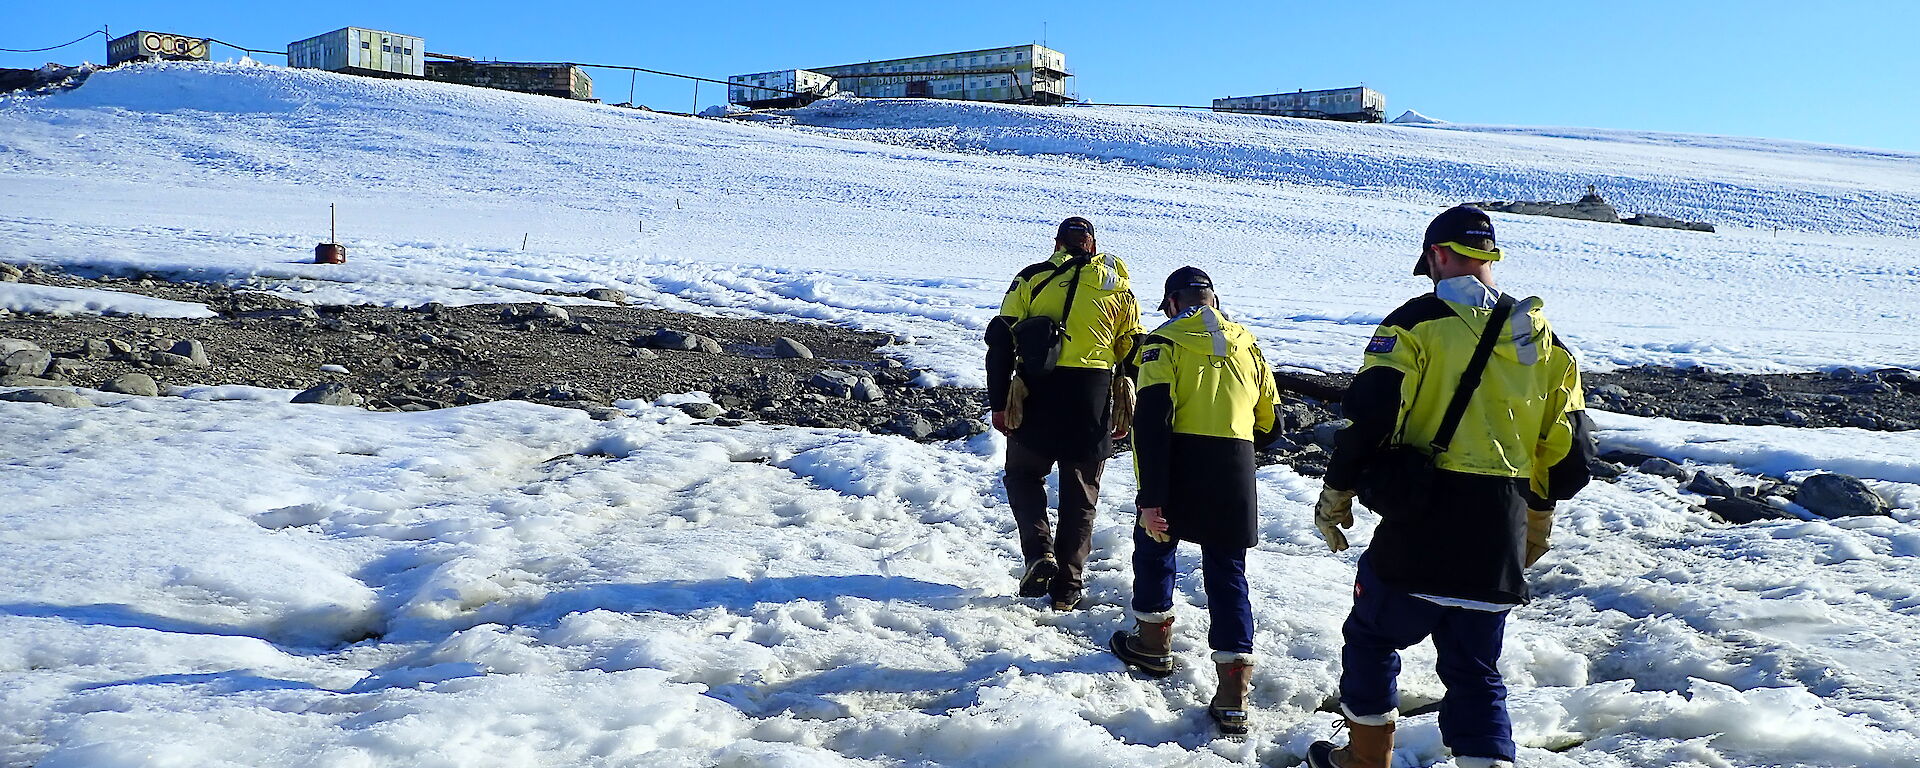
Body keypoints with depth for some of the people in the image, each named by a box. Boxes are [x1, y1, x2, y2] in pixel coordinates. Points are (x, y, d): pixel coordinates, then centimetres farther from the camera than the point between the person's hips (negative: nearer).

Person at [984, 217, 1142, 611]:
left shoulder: (1031, 279, 5)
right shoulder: (1118, 287, 10)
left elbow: (1001, 342, -1)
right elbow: (1133, 353, 11)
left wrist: (998, 403, 2)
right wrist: (1125, 415, 16)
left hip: (1038, 394, -1)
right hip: (1094, 398, 1)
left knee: (1024, 474, 18)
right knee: (1080, 492, 12)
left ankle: (1039, 551, -3)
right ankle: (1067, 588, 13)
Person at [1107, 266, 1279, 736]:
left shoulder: (1164, 344, -1)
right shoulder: (1247, 346, 14)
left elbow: (1151, 424, -13)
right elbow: (1268, 426, 17)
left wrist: (1150, 498, -15)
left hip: (1180, 470, -3)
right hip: (1235, 482, 3)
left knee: (1155, 549, 22)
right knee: (1228, 575, 7)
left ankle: (1153, 644, 37)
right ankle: (1233, 696, 1)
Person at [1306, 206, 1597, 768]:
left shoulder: (1419, 321, -6)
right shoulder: (1543, 338, 10)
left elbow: (1368, 416, -14)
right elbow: (1570, 451, 13)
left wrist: (1335, 497, -2)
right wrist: (1537, 522, 27)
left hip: (1422, 528, -4)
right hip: (1501, 543, 4)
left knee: (1371, 637, 18)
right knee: (1475, 670, 15)